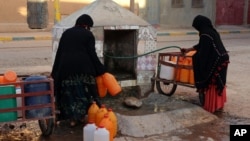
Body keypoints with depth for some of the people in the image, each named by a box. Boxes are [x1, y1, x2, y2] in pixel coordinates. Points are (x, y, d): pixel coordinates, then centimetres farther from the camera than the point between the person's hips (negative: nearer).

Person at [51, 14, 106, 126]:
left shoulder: (66, 33, 14)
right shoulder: (88, 35, 2)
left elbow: (59, 52, 12)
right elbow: (92, 54, -4)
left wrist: (55, 72, 17)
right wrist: (101, 70, 4)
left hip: (66, 67, 3)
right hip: (83, 67, -3)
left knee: (69, 92, 9)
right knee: (83, 91, 12)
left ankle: (72, 118, 10)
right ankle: (81, 115, 19)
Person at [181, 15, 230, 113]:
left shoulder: (205, 35, -18)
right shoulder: (211, 31, 12)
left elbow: (203, 52, -18)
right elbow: (201, 45, 24)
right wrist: (188, 49, 32)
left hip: (215, 62, -9)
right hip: (221, 60, 9)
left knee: (211, 84, 5)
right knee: (218, 83, 18)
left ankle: (211, 106, 16)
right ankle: (218, 104, 31)